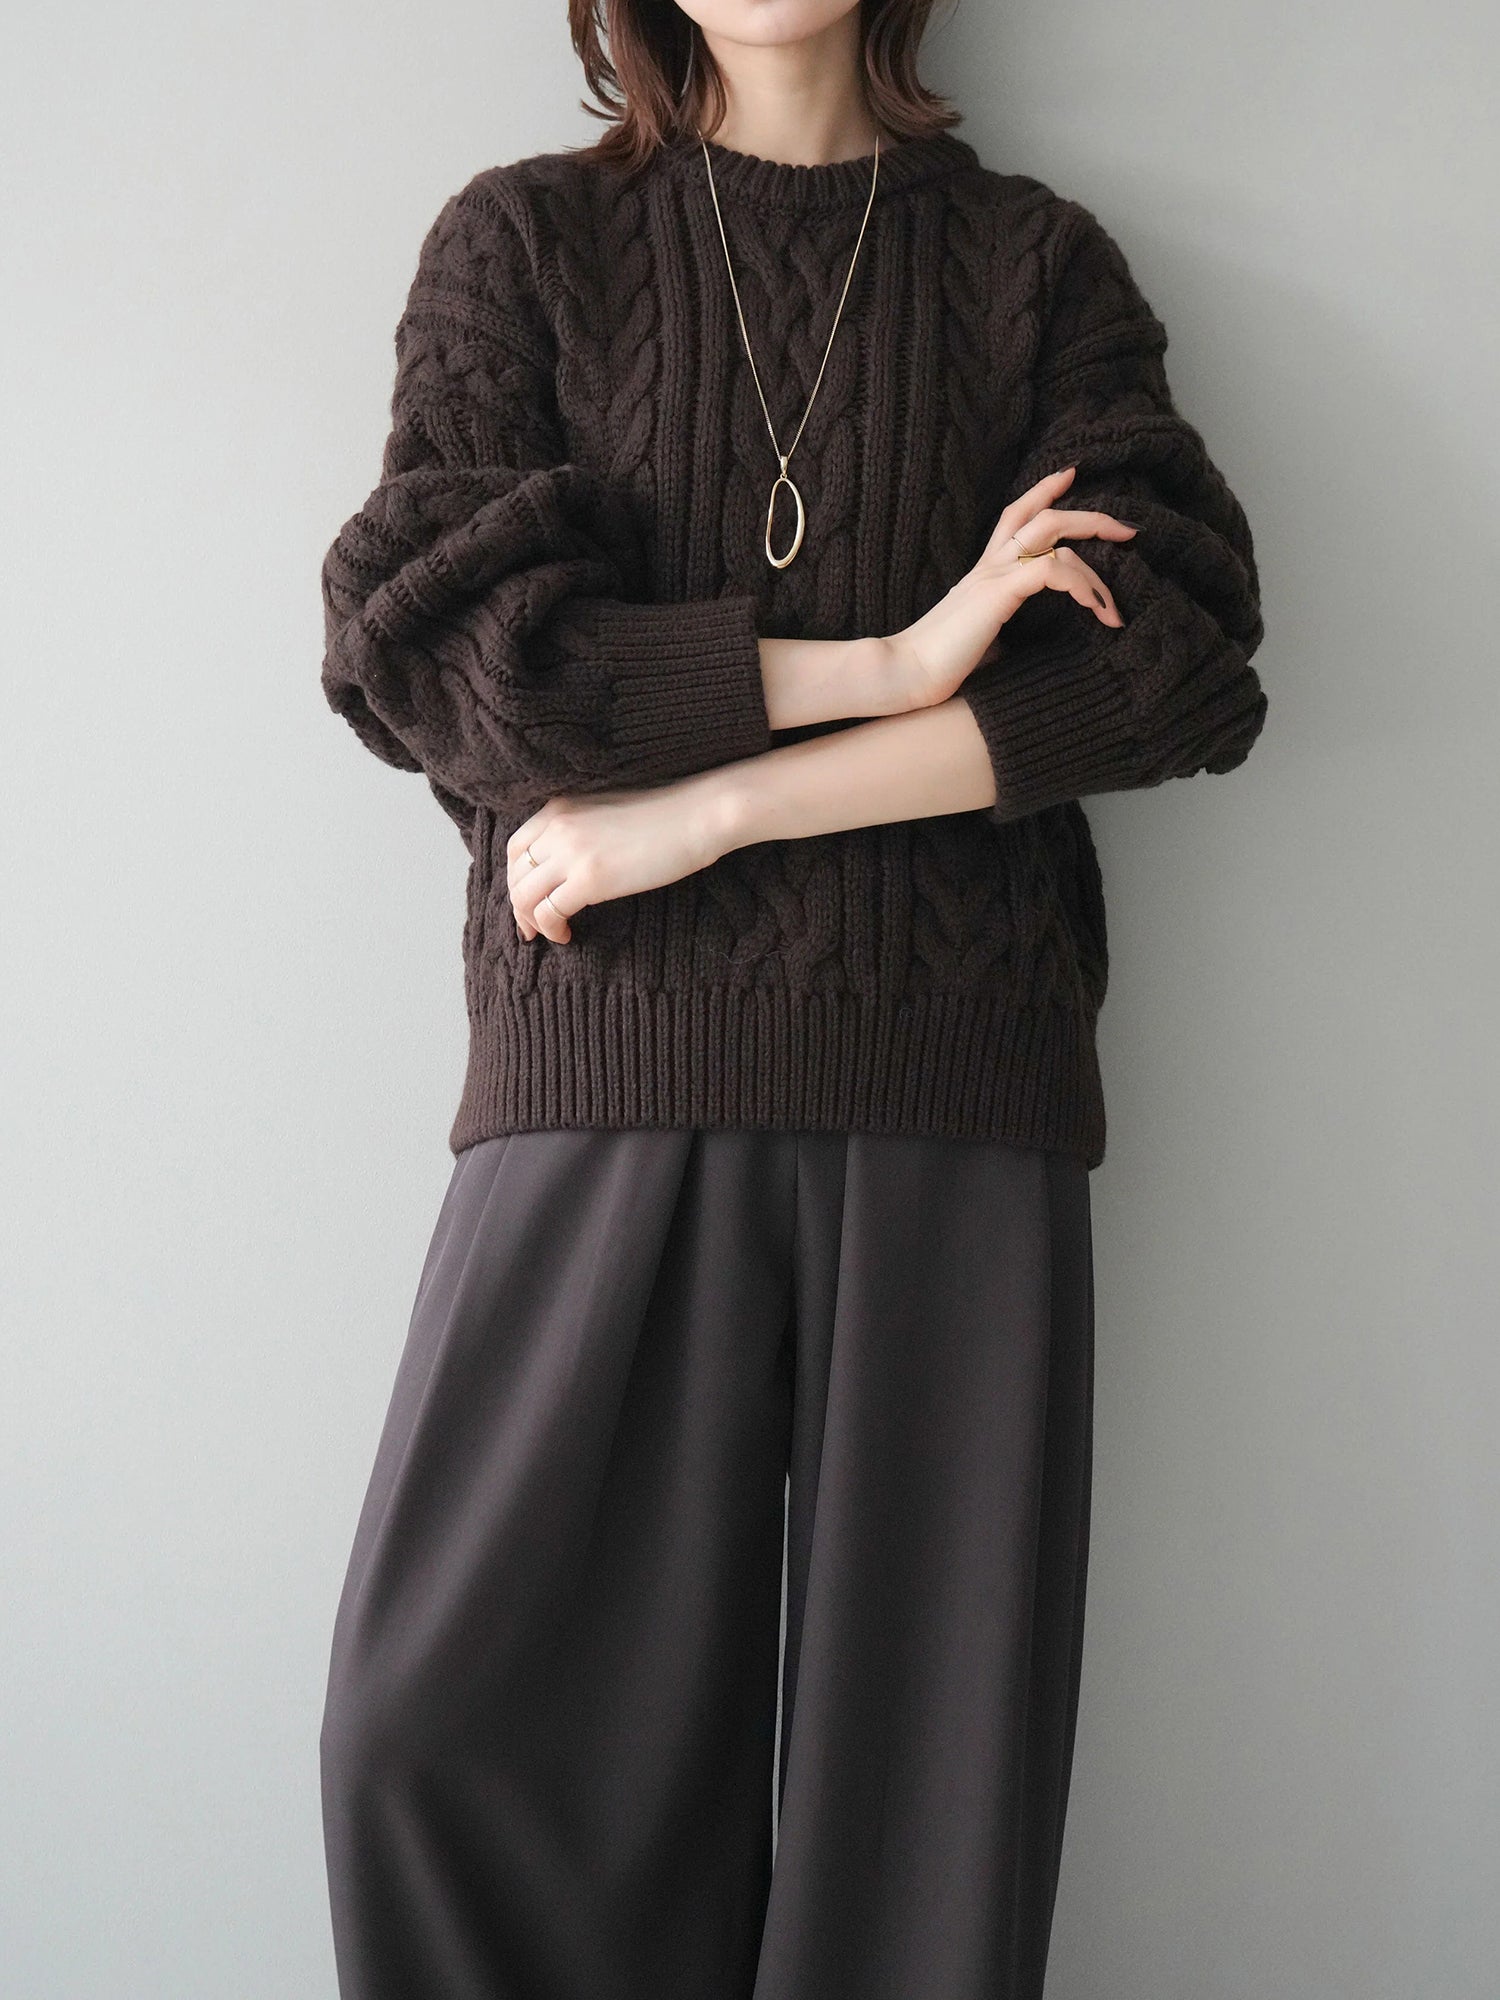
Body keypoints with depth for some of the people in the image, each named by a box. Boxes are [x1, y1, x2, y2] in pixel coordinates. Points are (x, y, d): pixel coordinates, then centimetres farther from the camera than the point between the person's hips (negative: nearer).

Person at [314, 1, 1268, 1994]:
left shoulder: (1040, 260, 14)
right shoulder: (522, 240, 13)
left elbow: (1177, 648, -1)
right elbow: (419, 639, -1)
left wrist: (705, 810, -8)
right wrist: (884, 666, -8)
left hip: (958, 1077, 1)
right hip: (616, 1060, 0)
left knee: (932, 1734, -1)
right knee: (452, 1721, -5)